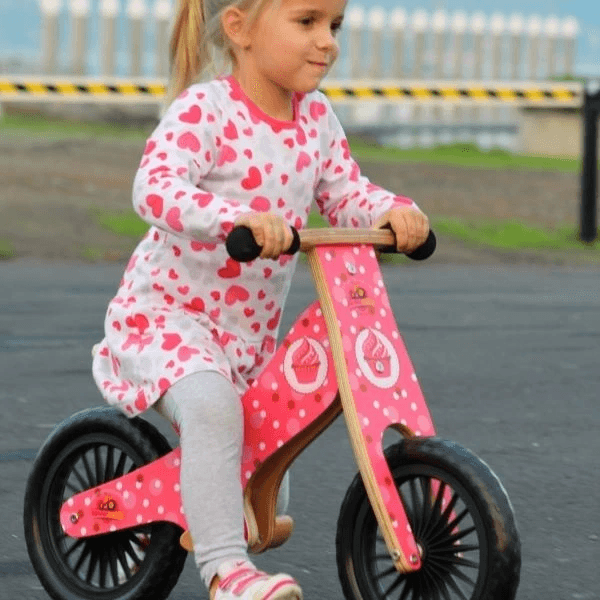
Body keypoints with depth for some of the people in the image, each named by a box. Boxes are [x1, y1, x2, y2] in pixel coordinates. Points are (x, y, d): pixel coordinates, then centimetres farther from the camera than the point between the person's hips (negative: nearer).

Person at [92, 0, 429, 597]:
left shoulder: (315, 116, 1)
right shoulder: (203, 108, -20)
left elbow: (346, 192, 7)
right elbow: (155, 186, -34)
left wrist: (393, 211, -15)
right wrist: (239, 217, -49)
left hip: (251, 330, 7)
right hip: (163, 310, -7)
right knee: (213, 404, -37)